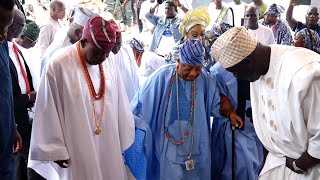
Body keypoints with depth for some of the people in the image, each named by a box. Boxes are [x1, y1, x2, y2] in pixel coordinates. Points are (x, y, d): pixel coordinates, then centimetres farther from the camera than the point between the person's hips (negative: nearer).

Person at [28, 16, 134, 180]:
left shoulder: (109, 64, 0)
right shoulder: (58, 65, -15)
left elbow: (120, 105, 5)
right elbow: (48, 111, -10)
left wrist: (122, 142, 9)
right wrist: (56, 151, -6)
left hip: (110, 146, 5)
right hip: (76, 150, -4)